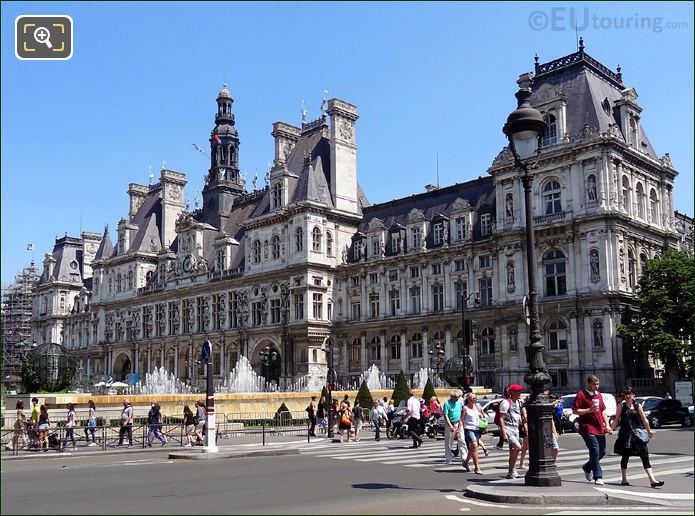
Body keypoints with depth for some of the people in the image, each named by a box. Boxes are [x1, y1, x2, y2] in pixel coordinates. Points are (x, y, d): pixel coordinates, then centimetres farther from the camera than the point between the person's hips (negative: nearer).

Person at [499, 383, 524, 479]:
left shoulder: (518, 402, 14)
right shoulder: (506, 402, -12)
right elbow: (501, 419, -16)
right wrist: (504, 434, -21)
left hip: (515, 429, 9)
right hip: (507, 429, -9)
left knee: (513, 452, 9)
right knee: (517, 447, -22)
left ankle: (510, 473, 19)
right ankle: (512, 470, -12)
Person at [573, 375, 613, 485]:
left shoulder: (599, 395, 16)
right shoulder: (581, 395, -8)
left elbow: (603, 411, 22)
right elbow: (575, 411, -11)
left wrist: (607, 425, 12)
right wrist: (590, 410, -20)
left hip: (600, 429, 7)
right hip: (588, 428, -7)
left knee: (602, 452, 11)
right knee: (595, 452, -11)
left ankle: (587, 468, 32)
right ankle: (598, 477, -4)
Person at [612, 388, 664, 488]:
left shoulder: (638, 406, 8)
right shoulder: (621, 406, 3)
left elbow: (644, 419, 16)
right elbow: (617, 420, 3)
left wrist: (649, 431, 21)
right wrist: (611, 428, -10)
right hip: (626, 435, -2)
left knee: (645, 456, -6)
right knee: (625, 456, 6)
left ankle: (652, 480, -10)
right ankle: (624, 479, 21)